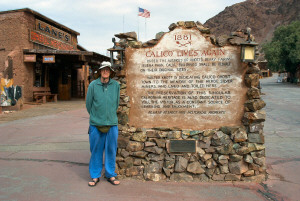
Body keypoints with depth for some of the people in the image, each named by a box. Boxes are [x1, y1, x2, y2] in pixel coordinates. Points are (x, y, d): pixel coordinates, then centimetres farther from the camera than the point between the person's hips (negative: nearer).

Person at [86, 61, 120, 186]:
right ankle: (95, 176, 20)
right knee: (96, 150, 6)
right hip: (96, 124, -1)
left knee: (111, 150, 8)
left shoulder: (116, 85, 3)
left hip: (112, 124, 1)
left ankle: (110, 175, 23)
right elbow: (88, 104, 7)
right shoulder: (93, 85, -2)